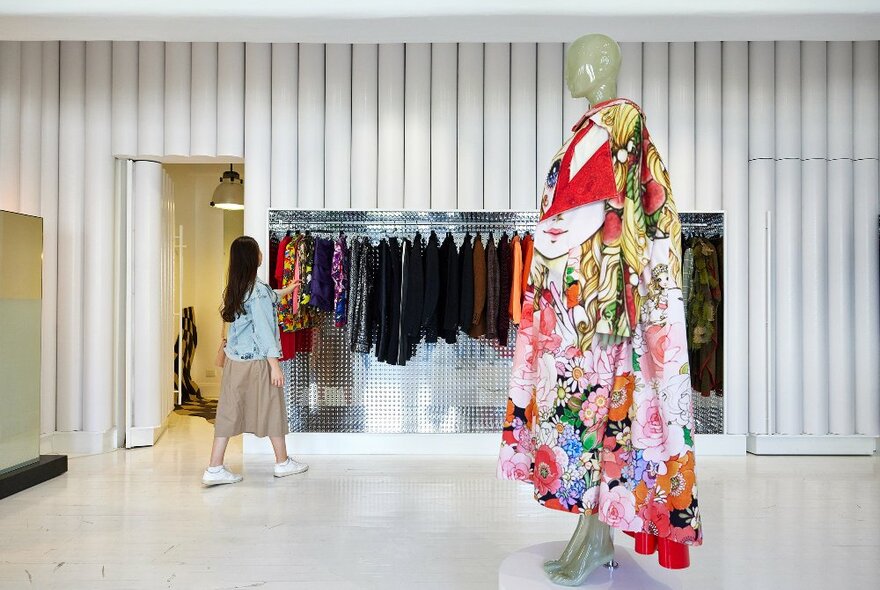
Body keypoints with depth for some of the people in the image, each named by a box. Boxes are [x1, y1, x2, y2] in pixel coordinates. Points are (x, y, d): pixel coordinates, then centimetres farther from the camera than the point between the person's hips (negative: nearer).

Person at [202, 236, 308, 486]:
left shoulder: (236, 287, 8)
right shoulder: (258, 289, -18)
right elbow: (263, 331, -20)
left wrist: (285, 291, 46)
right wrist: (275, 365, -17)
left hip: (234, 359, 7)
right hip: (257, 361, -7)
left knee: (230, 410, 9)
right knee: (272, 410, 8)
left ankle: (215, 469, 11)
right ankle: (283, 463, 23)